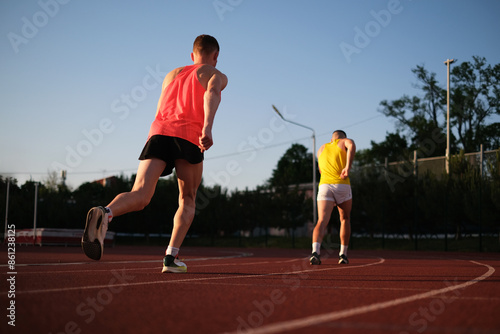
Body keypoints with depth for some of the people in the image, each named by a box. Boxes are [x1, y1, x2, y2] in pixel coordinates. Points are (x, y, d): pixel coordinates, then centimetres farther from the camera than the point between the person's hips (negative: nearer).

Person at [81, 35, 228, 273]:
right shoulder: (217, 75, 18)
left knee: (140, 196, -10)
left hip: (158, 130, 3)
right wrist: (207, 127, -21)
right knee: (187, 200, 16)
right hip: (189, 136, -3)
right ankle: (171, 258, 4)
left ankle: (105, 214, -42)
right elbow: (211, 93, -6)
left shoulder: (171, 74, 32)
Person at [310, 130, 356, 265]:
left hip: (324, 186, 2)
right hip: (342, 186, -2)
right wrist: (348, 167, -17)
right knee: (345, 219, 20)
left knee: (322, 222, -10)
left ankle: (315, 251, -34)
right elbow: (351, 145, -12)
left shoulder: (321, 149, 27)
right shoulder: (345, 141, 14)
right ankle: (343, 255, 19)